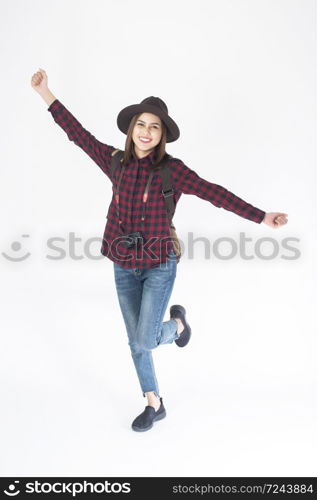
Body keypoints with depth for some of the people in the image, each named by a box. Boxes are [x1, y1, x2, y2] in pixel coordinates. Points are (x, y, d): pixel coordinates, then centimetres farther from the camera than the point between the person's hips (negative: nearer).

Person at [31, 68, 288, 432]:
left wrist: (261, 217, -22)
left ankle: (177, 322, 24)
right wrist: (46, 94, 7)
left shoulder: (172, 170, -11)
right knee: (136, 341, 11)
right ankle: (154, 405, 30)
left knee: (144, 340, -11)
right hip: (124, 268, 4)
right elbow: (79, 135, 5)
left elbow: (216, 194, -16)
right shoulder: (116, 162, -1)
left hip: (159, 266, -4)